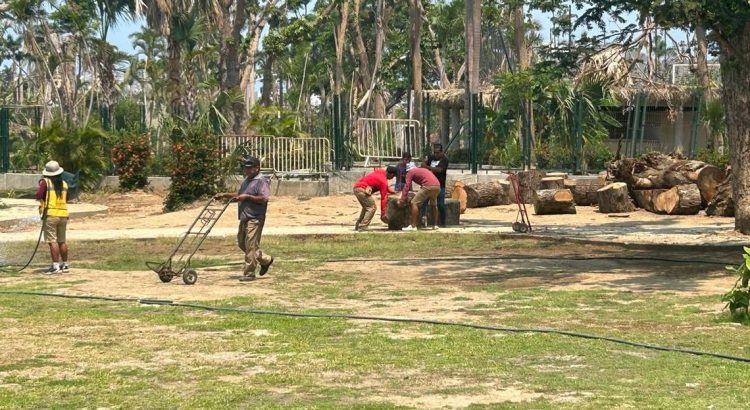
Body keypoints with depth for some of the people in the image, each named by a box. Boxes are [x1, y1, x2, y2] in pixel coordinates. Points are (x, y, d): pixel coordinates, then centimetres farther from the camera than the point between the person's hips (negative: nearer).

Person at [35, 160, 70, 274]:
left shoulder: (45, 182, -6)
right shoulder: (64, 184, 10)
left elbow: (38, 195, -17)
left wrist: (41, 199, 4)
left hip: (50, 214, -5)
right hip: (63, 214, 5)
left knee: (52, 241, -6)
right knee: (62, 241, 14)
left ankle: (55, 266, -12)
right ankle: (65, 265, 19)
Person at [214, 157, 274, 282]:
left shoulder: (261, 181, -11)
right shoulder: (246, 181, 19)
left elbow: (264, 199, -21)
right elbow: (239, 195, 31)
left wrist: (247, 197, -21)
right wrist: (225, 195, 20)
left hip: (255, 219, -10)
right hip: (244, 218, 10)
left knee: (251, 246, -9)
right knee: (242, 243, 15)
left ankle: (249, 273, -3)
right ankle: (266, 260, 28)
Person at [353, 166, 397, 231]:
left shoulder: (381, 171, 14)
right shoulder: (384, 181, -11)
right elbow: (383, 198, -9)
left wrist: (393, 192, 25)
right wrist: (383, 214, -6)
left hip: (356, 187, 10)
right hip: (362, 189, -10)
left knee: (366, 207, 23)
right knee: (371, 207, -5)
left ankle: (358, 226, 24)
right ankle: (362, 227, -11)